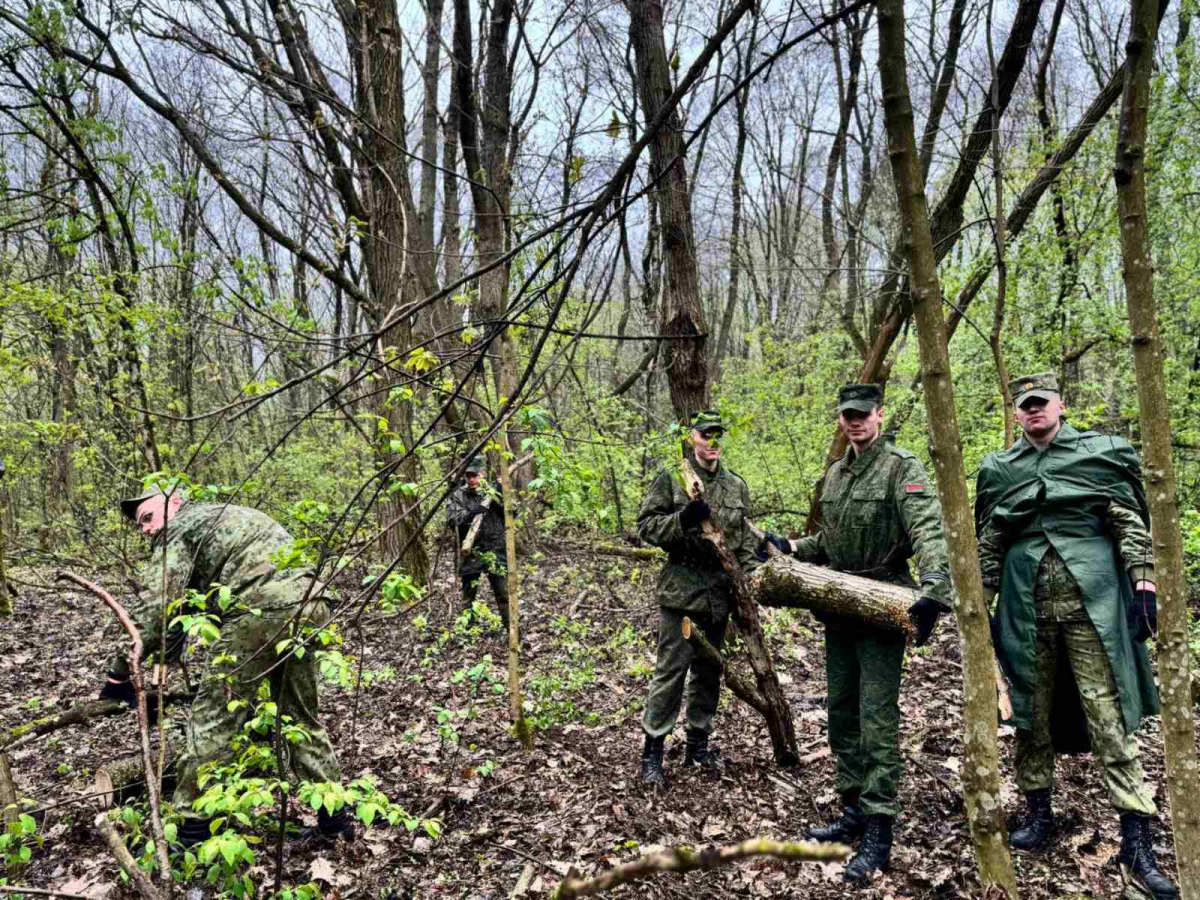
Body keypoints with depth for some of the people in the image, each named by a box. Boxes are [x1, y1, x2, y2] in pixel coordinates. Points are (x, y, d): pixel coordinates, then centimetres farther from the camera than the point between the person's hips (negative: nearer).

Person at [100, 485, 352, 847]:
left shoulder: (178, 529, 10)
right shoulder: (226, 518, 36)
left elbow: (154, 606, -2)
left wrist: (121, 671, 3)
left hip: (261, 608, -9)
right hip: (307, 602, 9)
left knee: (213, 719, 3)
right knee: (301, 715, 19)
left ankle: (192, 832, 8)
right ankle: (334, 817, 22)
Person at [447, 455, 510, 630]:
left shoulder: (493, 490, 4)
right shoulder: (458, 495, 1)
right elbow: (454, 519, -13)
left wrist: (499, 497, -15)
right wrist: (473, 512, -29)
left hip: (495, 552, 0)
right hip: (470, 554, 0)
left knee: (504, 595, 1)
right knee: (468, 598, 9)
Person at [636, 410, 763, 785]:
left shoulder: (736, 485, 11)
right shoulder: (670, 479, -4)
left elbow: (745, 538, 14)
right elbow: (646, 525, -6)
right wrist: (682, 520, -22)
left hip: (721, 592, 5)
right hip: (681, 589, -5)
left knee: (709, 670, 14)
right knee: (670, 670, -4)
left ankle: (698, 743, 28)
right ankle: (652, 749, 7)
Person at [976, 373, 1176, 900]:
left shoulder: (1101, 454, 4)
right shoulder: (999, 470, 9)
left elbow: (1132, 525, 2)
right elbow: (988, 545, 12)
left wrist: (1143, 584, -8)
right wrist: (979, 605, 9)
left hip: (1093, 603, -2)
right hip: (1025, 608, 3)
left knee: (1110, 718, -3)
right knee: (1031, 714, 10)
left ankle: (1137, 843, 3)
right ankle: (1039, 814, 26)